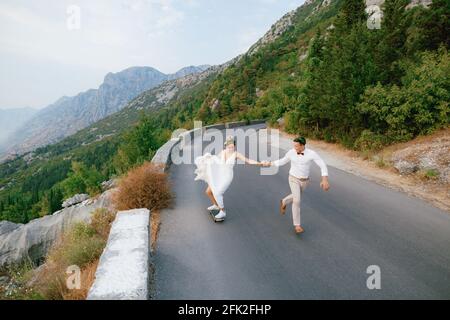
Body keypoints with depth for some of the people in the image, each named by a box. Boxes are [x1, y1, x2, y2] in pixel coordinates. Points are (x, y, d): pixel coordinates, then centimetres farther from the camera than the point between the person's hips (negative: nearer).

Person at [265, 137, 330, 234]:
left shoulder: (312, 153, -19)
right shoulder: (291, 152, -13)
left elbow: (323, 166, -19)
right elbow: (283, 161, 6)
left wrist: (325, 180, -31)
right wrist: (270, 164, 4)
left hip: (304, 181, 2)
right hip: (294, 179, -2)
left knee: (295, 197, 25)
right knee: (297, 201, -16)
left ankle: (283, 202, 58)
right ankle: (297, 225, -6)